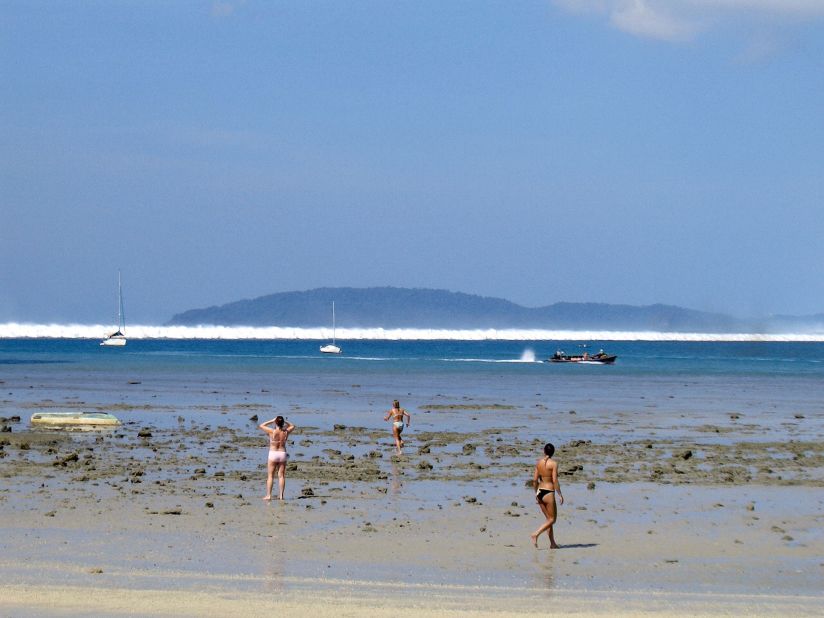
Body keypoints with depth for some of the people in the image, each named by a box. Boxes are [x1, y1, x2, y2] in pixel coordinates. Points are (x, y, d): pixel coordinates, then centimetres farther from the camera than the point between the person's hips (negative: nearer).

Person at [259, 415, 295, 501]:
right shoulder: (286, 432, -4)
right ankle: (281, 495, 5)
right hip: (282, 454, 3)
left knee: (270, 476, 2)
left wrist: (272, 421, 2)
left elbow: (261, 425, -1)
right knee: (281, 476, 6)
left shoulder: (272, 432, -13)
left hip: (273, 454, -3)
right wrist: (285, 421, 10)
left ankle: (268, 495, -1)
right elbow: (292, 426, 18)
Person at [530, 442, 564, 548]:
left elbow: (535, 480, 7)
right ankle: (535, 534, -14)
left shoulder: (539, 462, 5)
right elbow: (555, 480, -16)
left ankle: (552, 543, 16)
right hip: (549, 492, -6)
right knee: (552, 519, 3)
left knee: (549, 518, 15)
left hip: (540, 492, 6)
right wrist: (560, 495, -9)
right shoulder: (553, 464, -11)